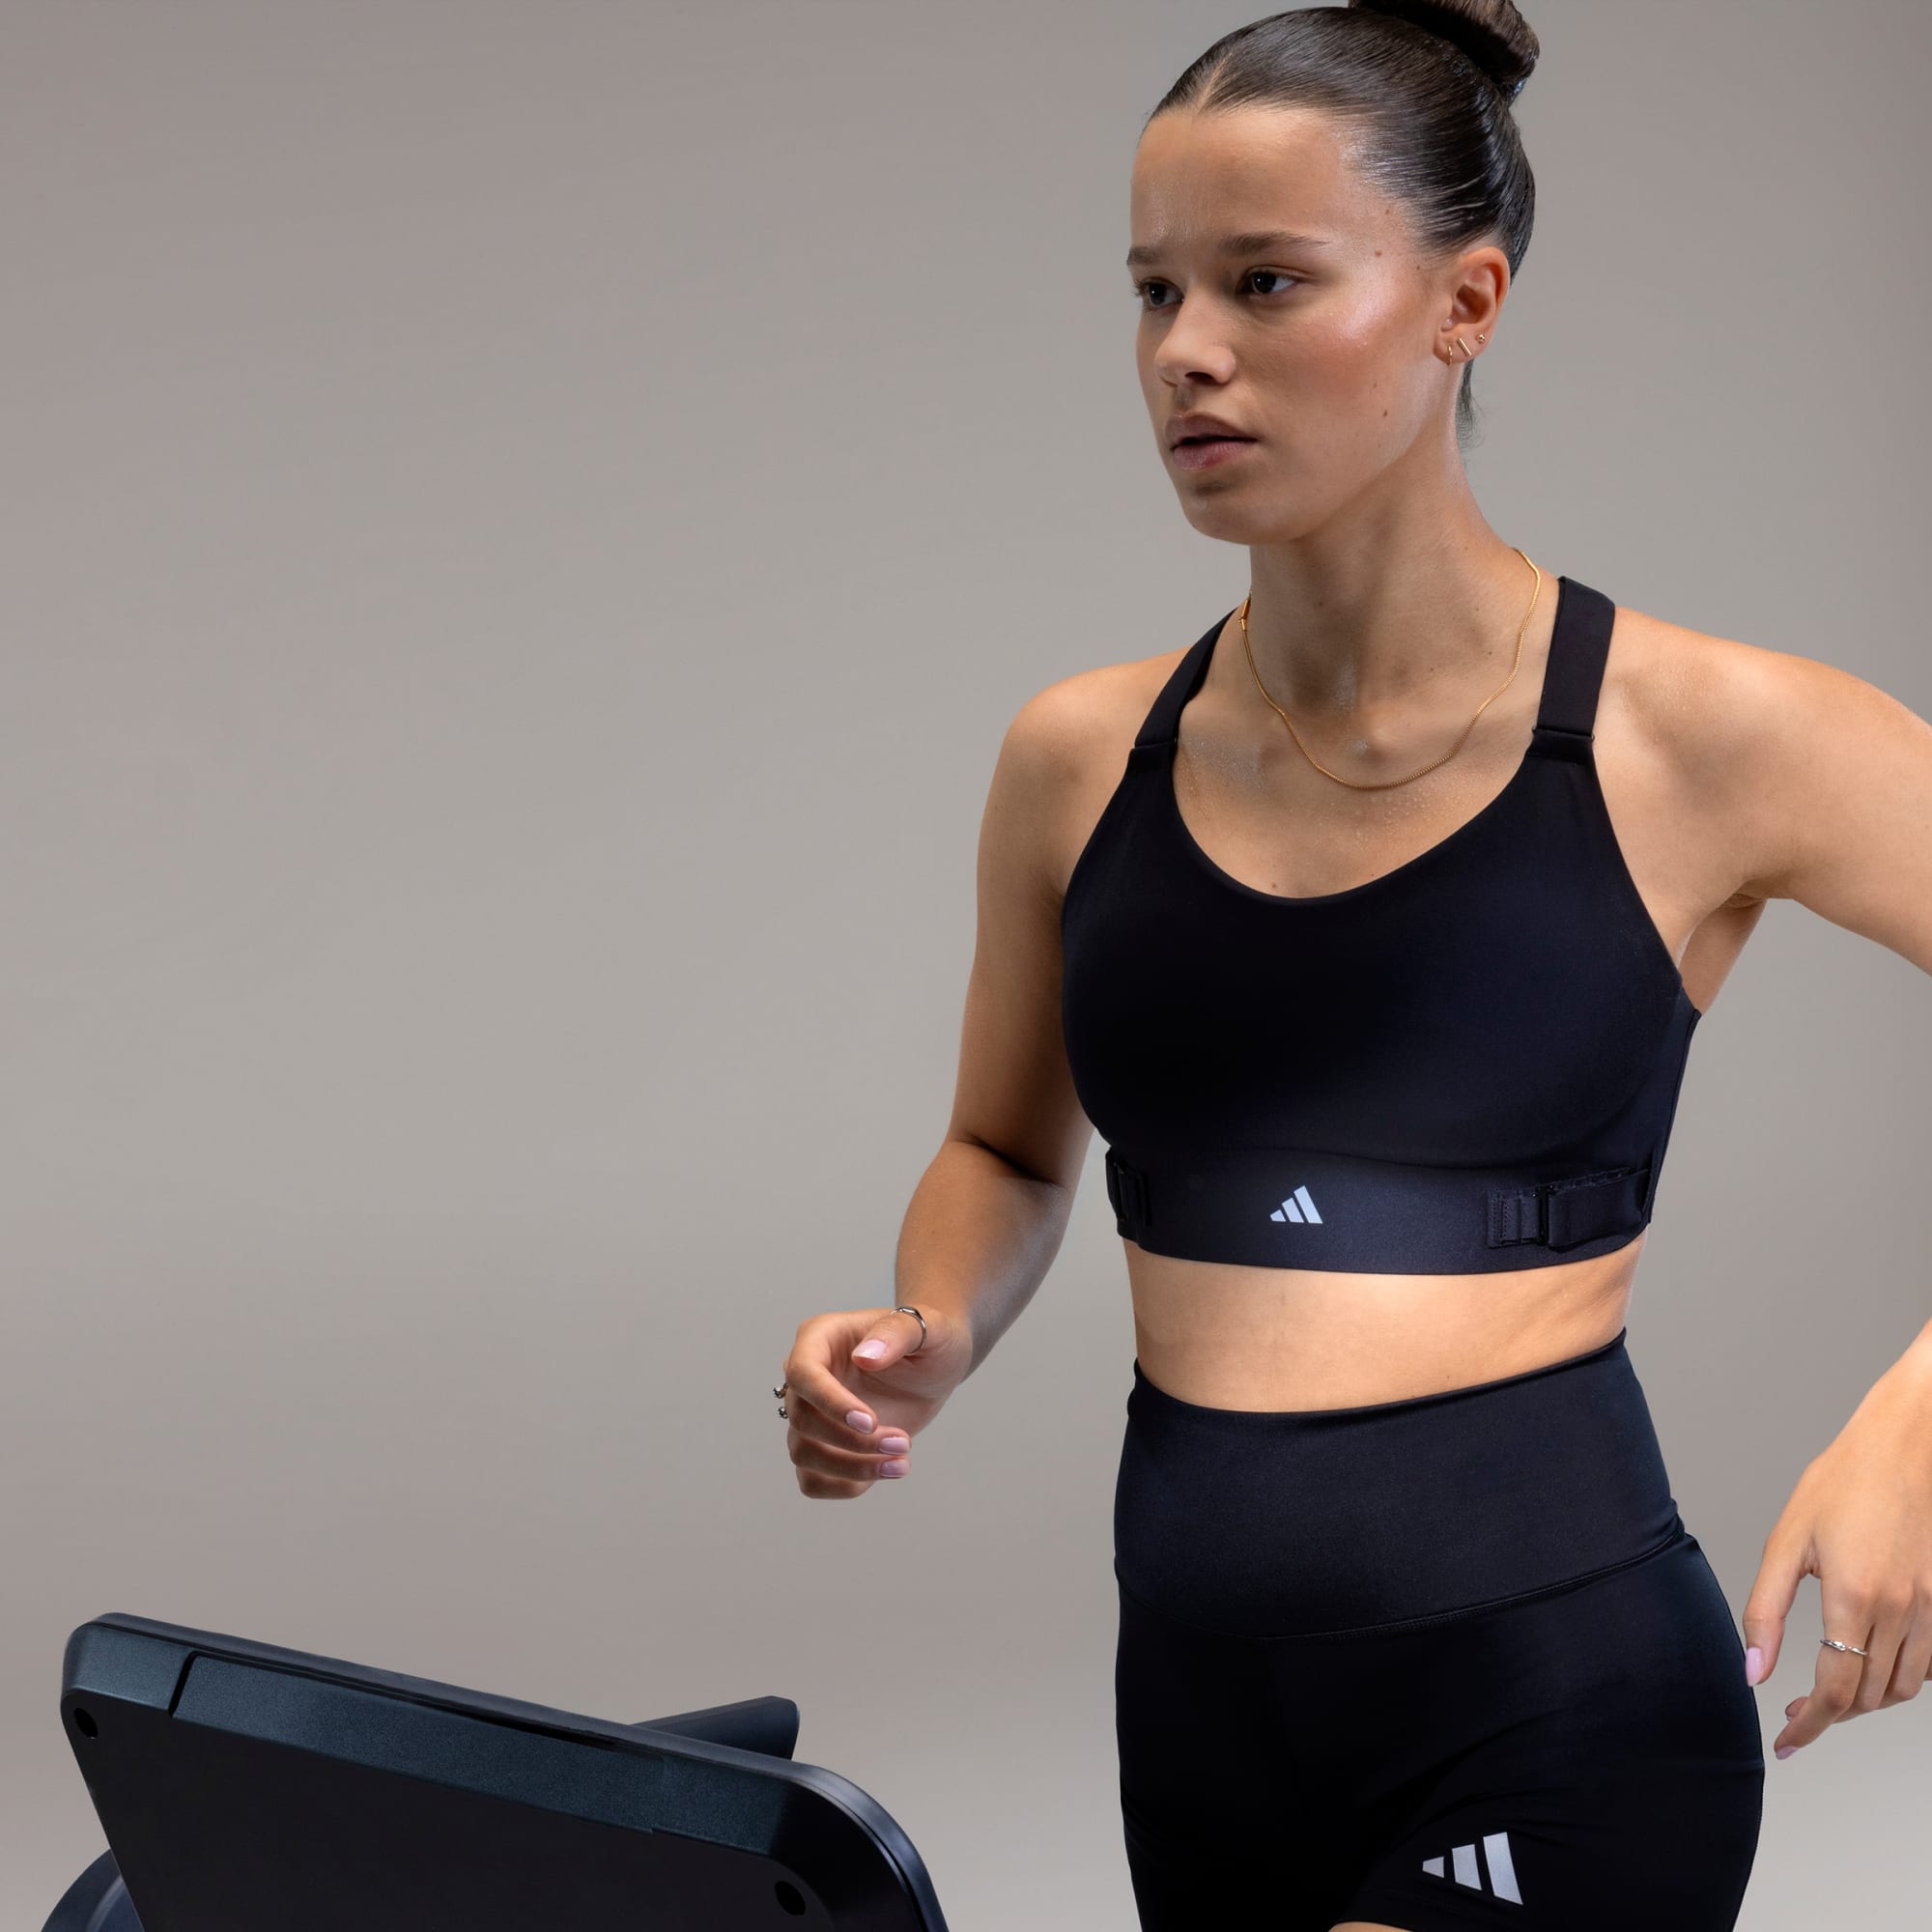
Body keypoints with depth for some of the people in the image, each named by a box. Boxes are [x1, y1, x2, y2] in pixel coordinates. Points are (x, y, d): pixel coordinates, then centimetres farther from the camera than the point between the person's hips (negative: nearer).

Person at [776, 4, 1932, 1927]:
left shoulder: (1701, 740, -8)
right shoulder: (1078, 762, 5)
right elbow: (1005, 1154, 21)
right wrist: (926, 1338, 0)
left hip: (1554, 1713, -5)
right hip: (1202, 1699, 5)